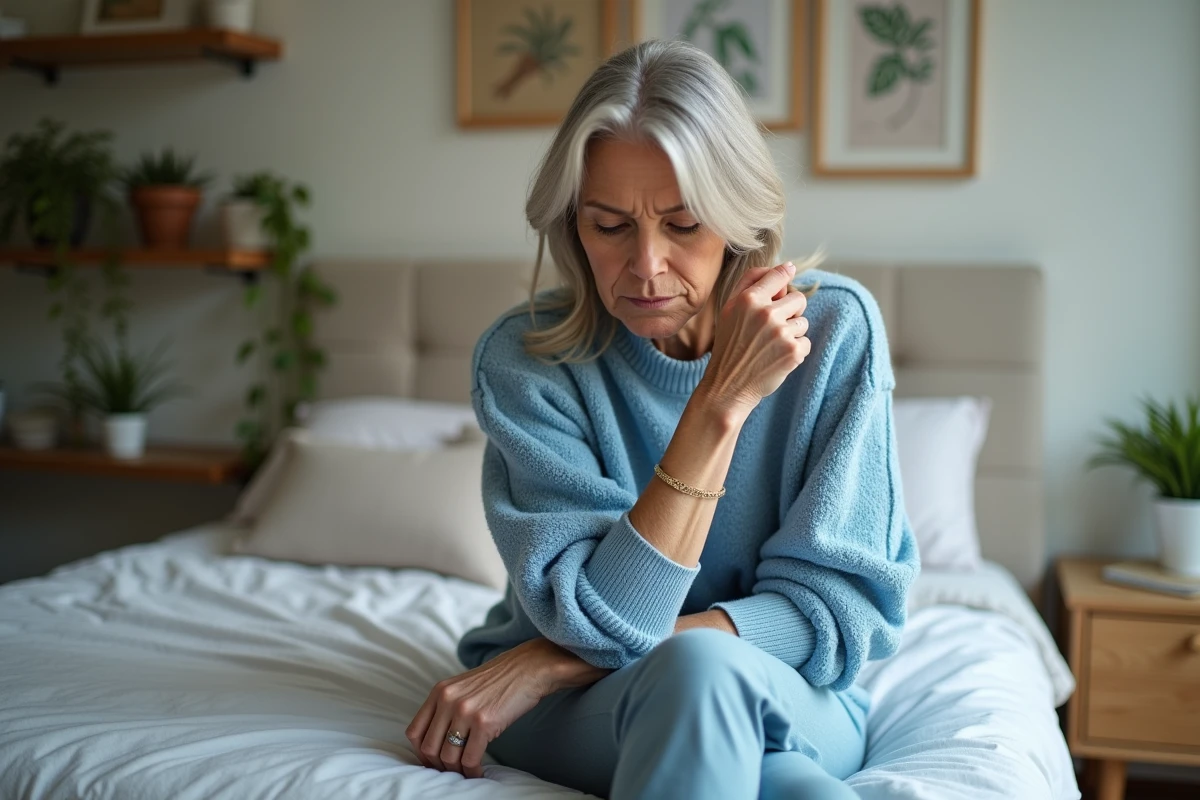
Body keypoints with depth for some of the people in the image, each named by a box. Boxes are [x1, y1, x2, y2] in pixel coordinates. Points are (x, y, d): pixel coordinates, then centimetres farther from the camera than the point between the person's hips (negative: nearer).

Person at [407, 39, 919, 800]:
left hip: (792, 695, 1)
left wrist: (555, 661, -20)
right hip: (578, 710, 0)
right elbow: (602, 620, -20)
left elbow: (840, 606, -13)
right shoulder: (525, 357, -13)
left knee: (700, 671, -36)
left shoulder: (835, 328, -12)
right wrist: (721, 402, -28)